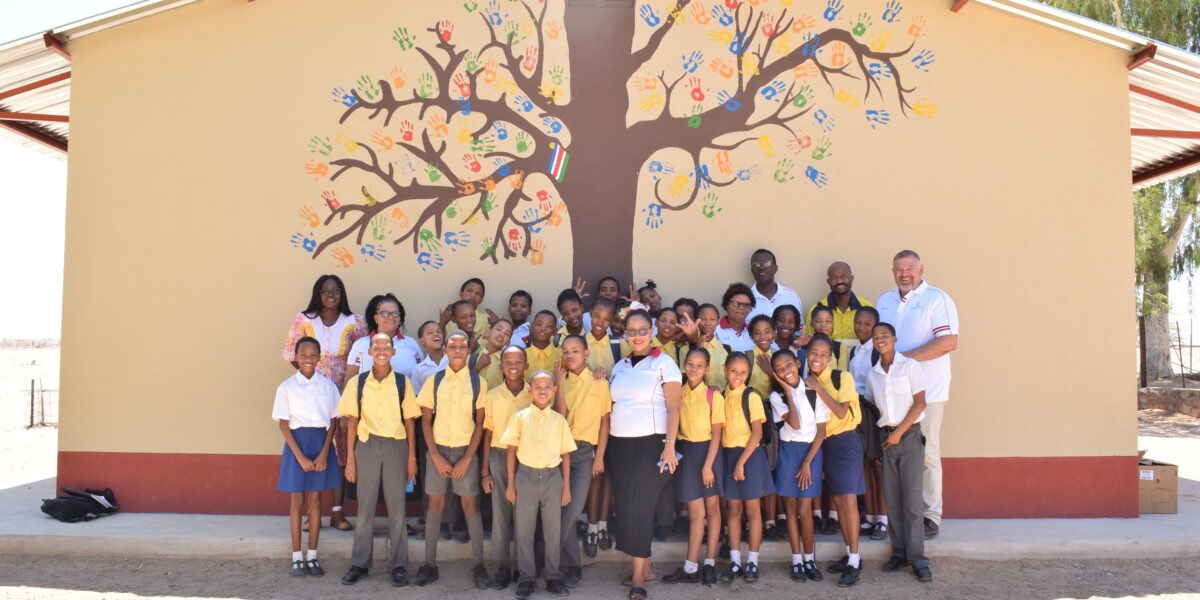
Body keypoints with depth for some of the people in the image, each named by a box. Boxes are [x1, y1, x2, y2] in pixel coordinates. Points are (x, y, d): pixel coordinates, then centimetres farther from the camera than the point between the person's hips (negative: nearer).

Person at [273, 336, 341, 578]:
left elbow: (332, 422, 2)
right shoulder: (287, 387, -2)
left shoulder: (328, 385, 1)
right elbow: (283, 424, -3)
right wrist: (300, 457, -10)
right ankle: (297, 558, 13)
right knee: (297, 500, 4)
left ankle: (312, 556, 15)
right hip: (297, 442, -1)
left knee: (314, 499, 7)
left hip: (321, 442, 1)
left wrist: (324, 454, -8)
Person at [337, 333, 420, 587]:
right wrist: (350, 458, 1)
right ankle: (360, 564, 20)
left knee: (397, 507, 4)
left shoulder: (402, 382, 1)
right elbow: (352, 421, 3)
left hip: (396, 445, 0)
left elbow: (409, 421, 4)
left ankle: (399, 565, 14)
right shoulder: (358, 382, 2)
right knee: (365, 506, 8)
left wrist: (412, 456, 1)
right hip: (367, 445, 0)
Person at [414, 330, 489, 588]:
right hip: (438, 450, 1)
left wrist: (467, 459, -8)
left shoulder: (478, 382, -3)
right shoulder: (434, 381, 0)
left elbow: (480, 423, -2)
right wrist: (436, 456, -6)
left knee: (471, 506, 2)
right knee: (435, 504, 6)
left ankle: (479, 565, 10)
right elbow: (425, 421, 2)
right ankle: (430, 564, 16)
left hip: (465, 451, -1)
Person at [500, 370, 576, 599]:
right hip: (526, 476, -1)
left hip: (552, 477, 1)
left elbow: (565, 455, 7)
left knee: (553, 530, 7)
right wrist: (511, 485, 1)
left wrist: (566, 487, 4)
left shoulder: (559, 420, 3)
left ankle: (553, 577, 19)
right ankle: (526, 578, 17)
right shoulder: (520, 417, 0)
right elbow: (511, 451, 3)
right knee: (524, 530, 5)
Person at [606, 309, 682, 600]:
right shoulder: (619, 367, 13)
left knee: (639, 506, -6)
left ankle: (638, 575, 3)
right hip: (619, 445, 5)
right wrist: (603, 450, 8)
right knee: (625, 506, 5)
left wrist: (669, 445, -16)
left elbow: (673, 408, -7)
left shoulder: (664, 363, -2)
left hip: (650, 444, -5)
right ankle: (645, 566, 19)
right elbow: (611, 409, 13)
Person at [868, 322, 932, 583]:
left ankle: (917, 557, -1)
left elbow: (920, 403, -6)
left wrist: (899, 432, -10)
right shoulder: (873, 374, 10)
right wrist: (886, 433, 1)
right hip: (886, 437, 4)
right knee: (892, 499, 4)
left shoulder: (910, 366, -3)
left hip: (909, 435, -4)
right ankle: (899, 553, 12)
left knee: (912, 499, -6)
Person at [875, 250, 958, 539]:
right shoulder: (884, 301, 15)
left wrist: (906, 357, -17)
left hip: (927, 390, -5)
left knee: (927, 453, -1)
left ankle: (931, 515, 9)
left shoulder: (937, 299, -4)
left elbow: (949, 341, -14)